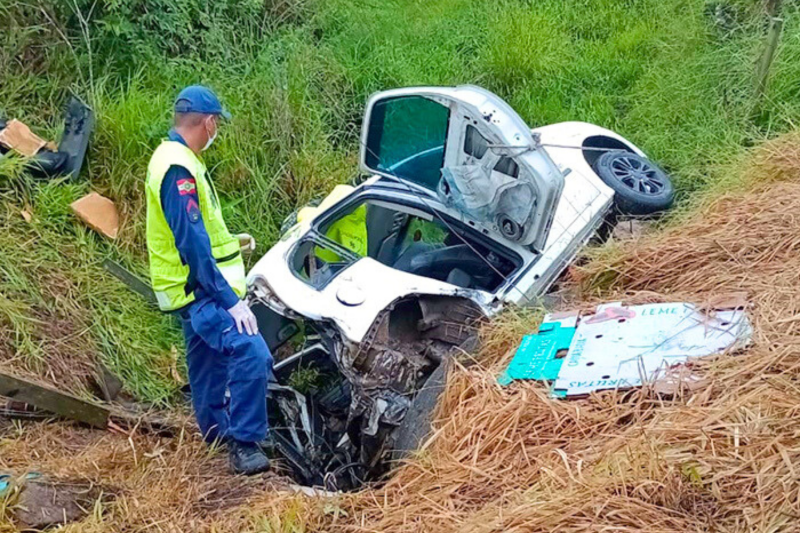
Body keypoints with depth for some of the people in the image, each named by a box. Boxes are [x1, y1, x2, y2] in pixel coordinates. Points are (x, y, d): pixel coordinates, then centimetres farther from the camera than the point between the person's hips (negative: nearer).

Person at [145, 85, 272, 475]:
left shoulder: (175, 158, 11)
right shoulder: (178, 169, -21)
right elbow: (192, 243, -26)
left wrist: (230, 241, 36)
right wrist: (231, 300, -26)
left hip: (195, 286, 11)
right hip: (201, 287, -11)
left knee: (208, 364, 20)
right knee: (251, 354, -19)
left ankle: (218, 433, 34)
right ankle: (245, 445, -13)